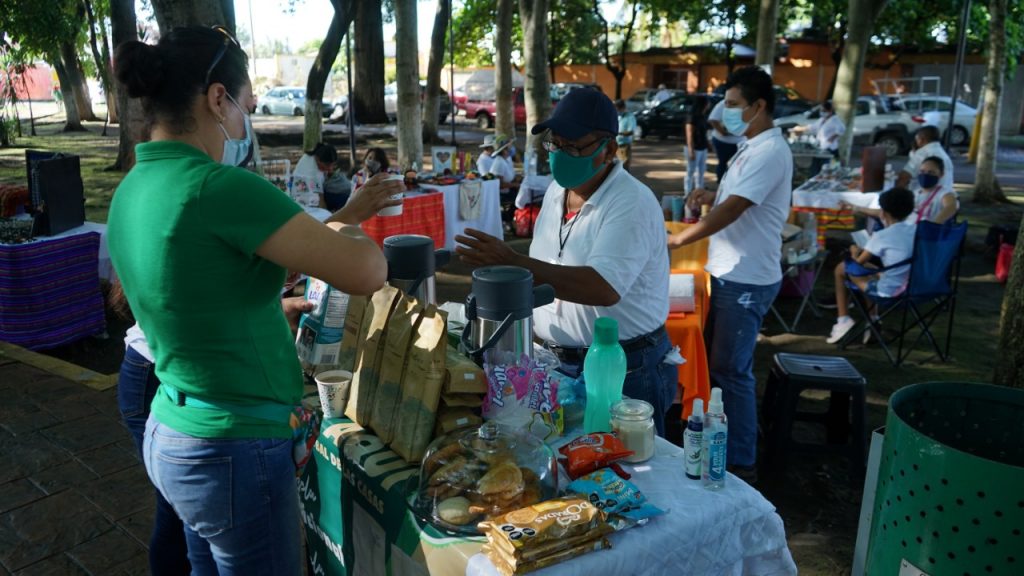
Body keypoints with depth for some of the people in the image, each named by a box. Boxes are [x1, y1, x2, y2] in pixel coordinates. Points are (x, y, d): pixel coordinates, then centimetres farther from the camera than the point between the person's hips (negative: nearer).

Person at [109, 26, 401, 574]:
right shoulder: (217, 186, -25)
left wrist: (341, 218, 17)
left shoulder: (134, 189, 4)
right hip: (233, 453, -9)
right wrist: (345, 231, -3)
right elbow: (367, 271, -26)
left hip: (169, 437, 9)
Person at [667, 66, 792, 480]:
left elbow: (731, 212, -24)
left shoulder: (769, 152, -19)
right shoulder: (755, 147, 13)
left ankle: (741, 462, 11)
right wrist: (712, 196, 5)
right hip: (732, 274, 10)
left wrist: (677, 240, -16)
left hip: (747, 280, -10)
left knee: (732, 371, -2)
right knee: (716, 362, 18)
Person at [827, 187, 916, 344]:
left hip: (889, 291, -7)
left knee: (841, 269, 11)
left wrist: (854, 252, 20)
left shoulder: (882, 236, -15)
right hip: (913, 287, 7)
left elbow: (860, 261, -3)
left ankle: (843, 320, 17)